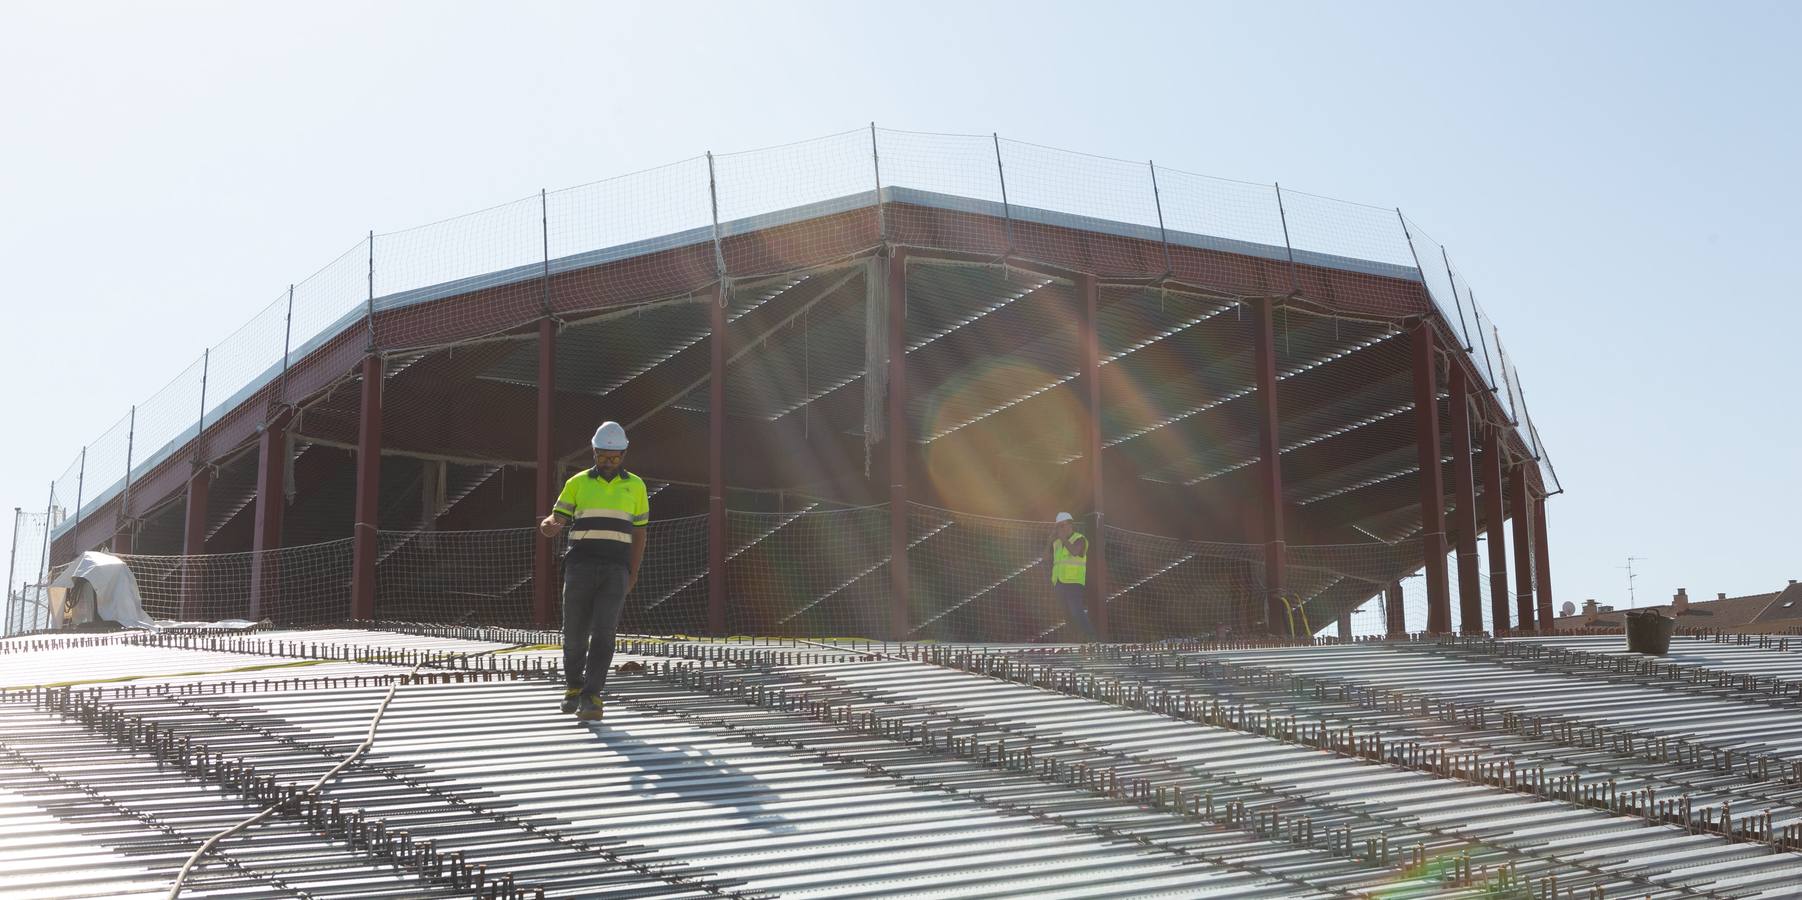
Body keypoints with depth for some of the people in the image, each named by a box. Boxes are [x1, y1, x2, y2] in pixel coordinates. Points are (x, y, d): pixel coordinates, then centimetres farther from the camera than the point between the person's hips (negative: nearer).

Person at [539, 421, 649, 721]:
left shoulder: (635, 486, 10)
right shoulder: (578, 483, 7)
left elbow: (638, 532, 13)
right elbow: (557, 519, 0)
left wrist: (633, 573, 4)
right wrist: (549, 526, -26)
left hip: (615, 571, 0)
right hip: (580, 566, 0)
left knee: (603, 632, -13)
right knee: (575, 632, 4)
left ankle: (591, 697, -12)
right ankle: (574, 687, 28)